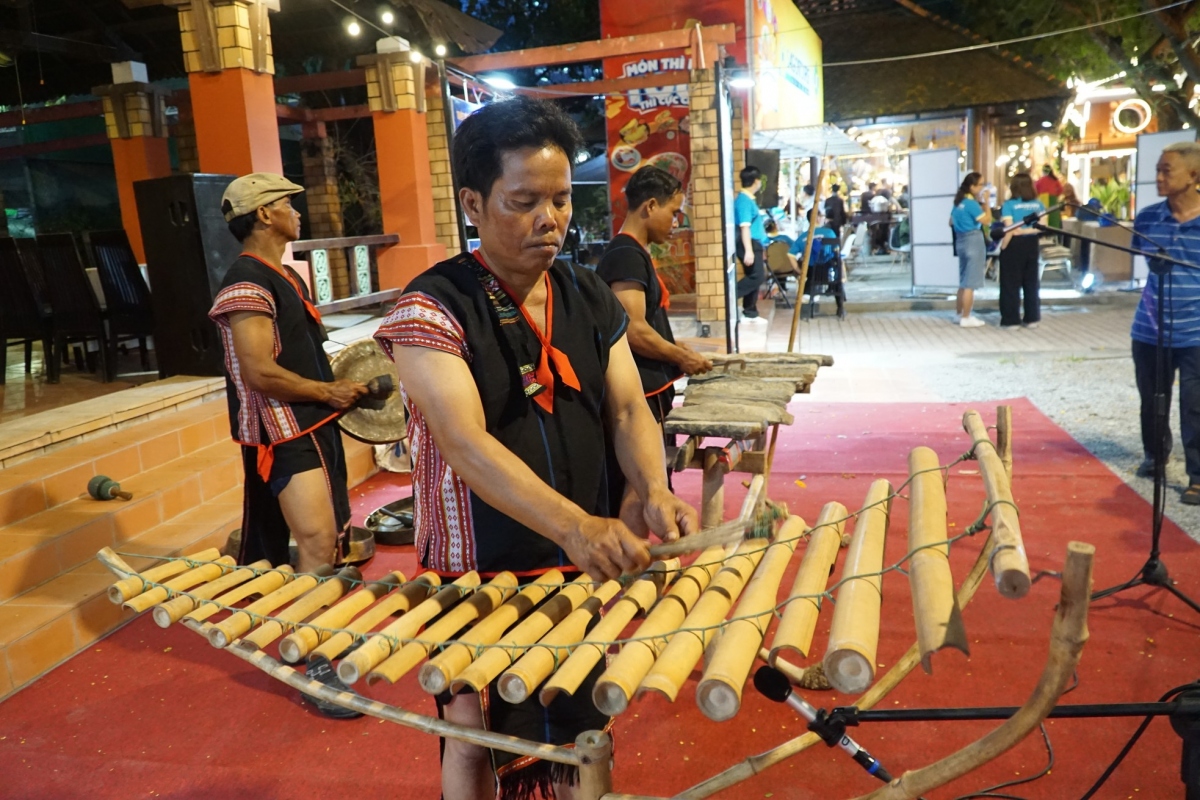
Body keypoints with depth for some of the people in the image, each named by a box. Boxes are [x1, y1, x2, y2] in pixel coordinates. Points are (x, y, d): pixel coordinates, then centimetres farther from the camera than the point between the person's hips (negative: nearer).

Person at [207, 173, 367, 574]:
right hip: (283, 435, -10)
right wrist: (328, 392, -15)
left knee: (332, 538, 19)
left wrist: (336, 383, 9)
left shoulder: (286, 276, 14)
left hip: (314, 424, 10)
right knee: (318, 545, -15)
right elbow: (261, 373, -25)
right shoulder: (246, 284, -18)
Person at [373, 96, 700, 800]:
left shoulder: (592, 300, 2)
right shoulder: (432, 310, -16)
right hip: (479, 578, -4)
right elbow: (466, 444, -28)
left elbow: (628, 409, 1)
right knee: (478, 742, 15)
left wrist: (654, 491, -20)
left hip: (586, 570, 5)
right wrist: (575, 524, -42)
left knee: (583, 729, 22)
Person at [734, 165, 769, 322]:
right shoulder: (744, 200, -16)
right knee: (757, 276, -15)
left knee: (755, 277, 10)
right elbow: (744, 227, -23)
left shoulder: (748, 199, 15)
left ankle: (750, 313, 14)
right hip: (749, 245, -10)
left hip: (754, 244, 10)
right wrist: (748, 251, -28)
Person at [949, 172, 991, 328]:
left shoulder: (959, 201, 12)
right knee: (970, 283, -5)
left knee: (964, 281, 17)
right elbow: (987, 220, -18)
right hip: (973, 240, -9)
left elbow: (951, 221, 21)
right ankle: (966, 318, -2)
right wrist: (986, 202, -11)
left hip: (961, 240, 9)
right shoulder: (972, 203, -15)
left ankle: (959, 313, 23)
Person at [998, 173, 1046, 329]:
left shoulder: (1009, 204, -12)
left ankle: (1011, 320, 4)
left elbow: (1009, 230, -18)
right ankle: (1032, 318, 19)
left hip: (1014, 245, -5)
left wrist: (1003, 246, -9)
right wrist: (1029, 230, 0)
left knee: (1011, 284, 3)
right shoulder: (1038, 204, 3)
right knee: (1031, 282, 13)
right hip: (1031, 244, 5)